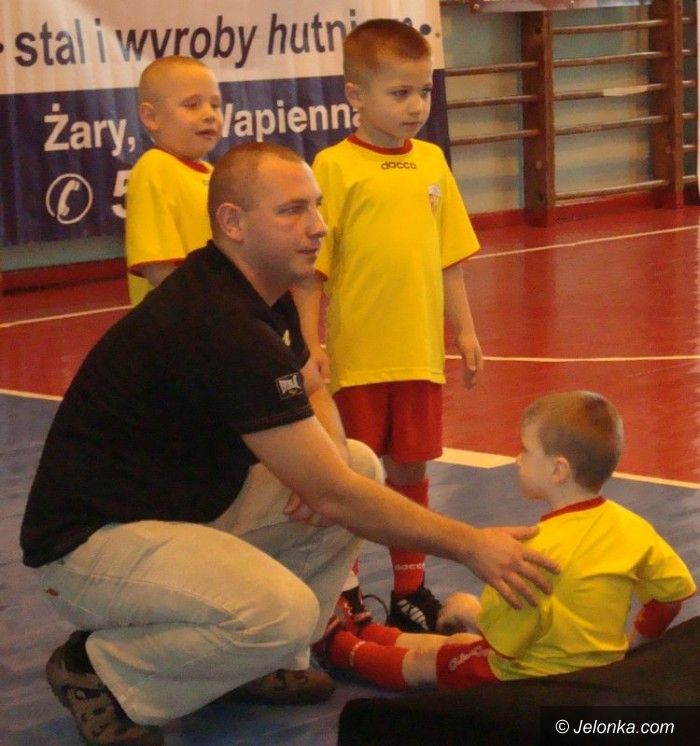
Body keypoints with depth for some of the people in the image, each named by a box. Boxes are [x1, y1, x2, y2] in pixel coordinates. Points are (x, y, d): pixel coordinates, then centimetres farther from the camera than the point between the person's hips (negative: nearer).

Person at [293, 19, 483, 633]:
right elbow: (311, 264, -9)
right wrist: (311, 343, -13)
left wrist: (464, 329, 12)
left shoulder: (432, 162, 7)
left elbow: (448, 255, 14)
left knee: (410, 469, 13)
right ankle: (344, 596, 19)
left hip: (420, 352, 4)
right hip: (355, 356, -4)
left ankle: (410, 589, 27)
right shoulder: (334, 166, -8)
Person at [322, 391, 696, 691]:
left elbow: (502, 635, -27)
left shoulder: (541, 548, -31)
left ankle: (342, 646, 44)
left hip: (527, 681, -7)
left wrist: (469, 610, -5)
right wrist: (631, 641, 15)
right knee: (454, 642, 29)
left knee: (421, 661, 18)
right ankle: (362, 632, 51)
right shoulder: (633, 528, -9)